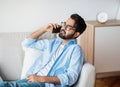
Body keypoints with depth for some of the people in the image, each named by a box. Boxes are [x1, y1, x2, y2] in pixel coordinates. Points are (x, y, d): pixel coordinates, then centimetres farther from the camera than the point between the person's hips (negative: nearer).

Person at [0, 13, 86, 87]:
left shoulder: (75, 49, 3)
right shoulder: (53, 43, 23)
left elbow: (71, 77, -11)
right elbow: (27, 43, 28)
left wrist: (42, 78, -19)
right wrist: (44, 29, 18)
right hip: (32, 79, 6)